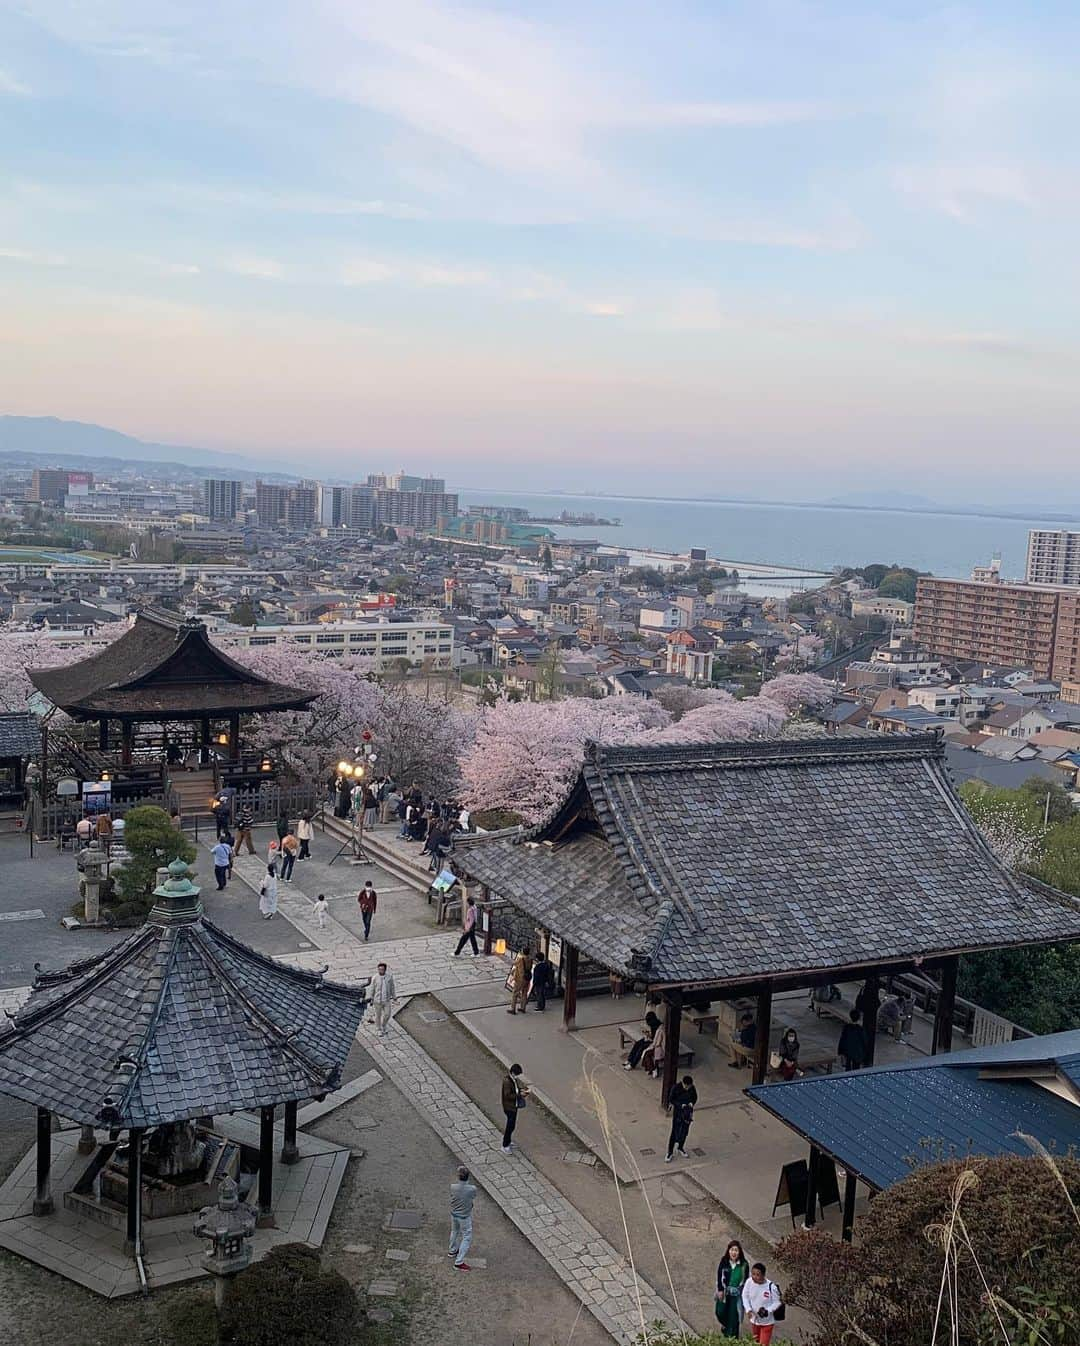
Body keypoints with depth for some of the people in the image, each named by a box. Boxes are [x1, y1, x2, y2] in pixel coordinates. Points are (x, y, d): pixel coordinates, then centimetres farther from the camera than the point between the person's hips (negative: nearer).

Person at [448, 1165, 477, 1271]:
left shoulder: (453, 1187, -24)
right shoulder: (472, 1189, -30)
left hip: (454, 1214, 4)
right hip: (465, 1217, -4)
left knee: (454, 1231, 29)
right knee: (467, 1238, 13)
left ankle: (452, 1251, 51)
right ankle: (459, 1262, 14)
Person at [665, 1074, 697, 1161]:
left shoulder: (692, 1088, -11)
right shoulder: (676, 1087, -22)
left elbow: (695, 1097, 5)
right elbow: (671, 1099, -14)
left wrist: (692, 1103, -16)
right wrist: (681, 1105, -25)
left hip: (688, 1112, 4)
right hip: (678, 1111, -4)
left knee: (685, 1131, 15)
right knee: (675, 1132, -1)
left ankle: (680, 1147, 37)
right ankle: (670, 1152, 10)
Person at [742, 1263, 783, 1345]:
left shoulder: (771, 1287, -29)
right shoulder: (749, 1282, -21)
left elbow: (777, 1302, -15)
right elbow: (745, 1296, -4)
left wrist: (767, 1311, -28)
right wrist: (748, 1309, -18)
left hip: (767, 1322, -4)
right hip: (754, 1319, 4)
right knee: (756, 1342, 24)